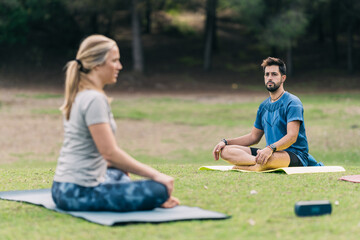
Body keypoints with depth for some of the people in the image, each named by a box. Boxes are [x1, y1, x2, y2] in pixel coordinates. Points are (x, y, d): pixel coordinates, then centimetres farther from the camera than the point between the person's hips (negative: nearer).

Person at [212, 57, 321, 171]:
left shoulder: (292, 103, -7)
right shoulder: (264, 106, 18)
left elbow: (292, 137, -19)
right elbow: (254, 137, 25)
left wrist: (270, 148, -37)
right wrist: (225, 142, 12)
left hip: (295, 154, -8)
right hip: (272, 153, 8)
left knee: (268, 159, -46)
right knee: (225, 150, -12)